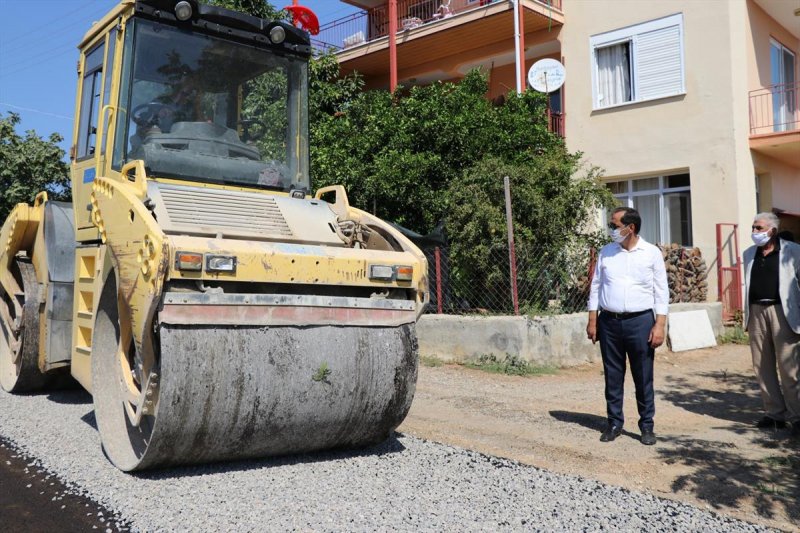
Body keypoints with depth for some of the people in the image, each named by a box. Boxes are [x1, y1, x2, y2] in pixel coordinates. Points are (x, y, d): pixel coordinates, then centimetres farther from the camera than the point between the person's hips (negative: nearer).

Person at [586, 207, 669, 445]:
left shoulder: (652, 253, -1)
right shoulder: (606, 252, 6)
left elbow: (661, 292, -1)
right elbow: (596, 287, 9)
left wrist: (660, 325, -8)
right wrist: (592, 321, 4)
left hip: (640, 321, -2)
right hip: (609, 321, 3)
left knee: (643, 377, 4)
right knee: (613, 376, 9)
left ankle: (647, 425, 17)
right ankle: (614, 423, 21)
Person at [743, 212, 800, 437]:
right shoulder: (749, 254, 14)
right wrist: (747, 316, 13)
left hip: (782, 312, -5)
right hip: (757, 312, 5)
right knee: (762, 366, 8)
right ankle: (774, 413, 17)